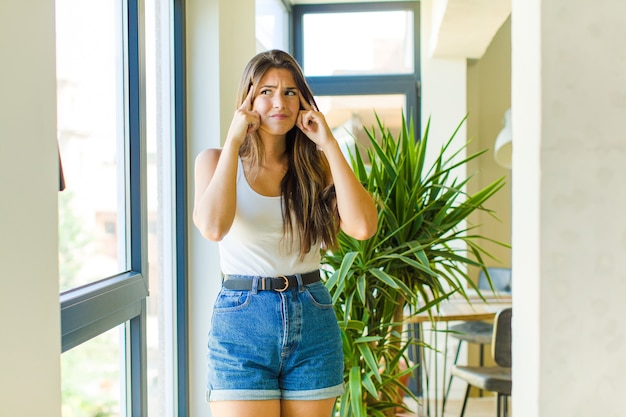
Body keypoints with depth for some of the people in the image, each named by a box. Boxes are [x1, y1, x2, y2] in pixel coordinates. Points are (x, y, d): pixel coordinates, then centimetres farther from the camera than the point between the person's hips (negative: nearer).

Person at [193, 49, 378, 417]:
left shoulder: (315, 165, 7)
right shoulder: (216, 161, 2)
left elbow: (363, 227, -11)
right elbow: (213, 227, -21)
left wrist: (329, 145, -9)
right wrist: (233, 141, -14)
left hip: (312, 321, 3)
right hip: (242, 321, -2)